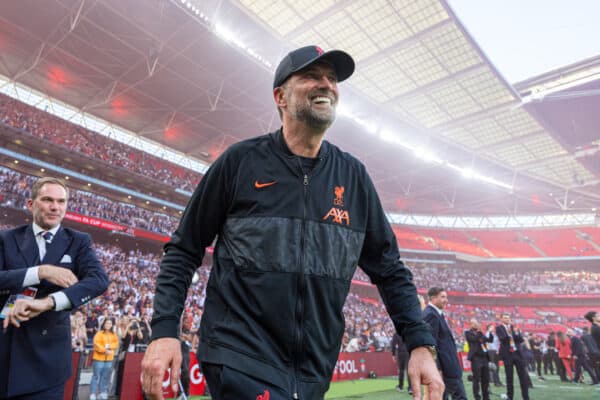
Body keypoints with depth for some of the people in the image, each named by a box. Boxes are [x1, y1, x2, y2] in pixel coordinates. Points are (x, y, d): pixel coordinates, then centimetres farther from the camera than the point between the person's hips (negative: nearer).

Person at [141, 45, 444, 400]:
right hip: (242, 358, -3)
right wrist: (165, 330, -9)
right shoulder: (241, 161, -5)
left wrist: (420, 343, -1)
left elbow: (389, 268, 7)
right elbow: (184, 250, 0)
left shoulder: (354, 176, 3)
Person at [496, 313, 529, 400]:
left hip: (518, 353, 3)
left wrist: (516, 333, -15)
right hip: (507, 354, -3)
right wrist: (507, 333, -33)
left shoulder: (514, 327, 9)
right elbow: (502, 339, -16)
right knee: (509, 377, 3)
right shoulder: (499, 328, -1)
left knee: (523, 376, 3)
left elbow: (521, 340, 3)